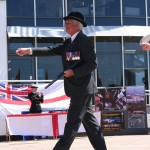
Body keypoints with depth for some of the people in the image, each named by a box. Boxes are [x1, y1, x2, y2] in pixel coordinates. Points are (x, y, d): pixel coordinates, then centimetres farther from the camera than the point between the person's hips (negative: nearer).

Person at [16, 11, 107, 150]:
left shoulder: (84, 40, -11)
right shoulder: (69, 42, 15)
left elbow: (92, 64, -15)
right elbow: (52, 50, 8)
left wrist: (73, 72, -21)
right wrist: (29, 50, 0)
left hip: (82, 87, -9)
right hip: (78, 88, 9)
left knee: (73, 122, -7)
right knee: (89, 120, 11)